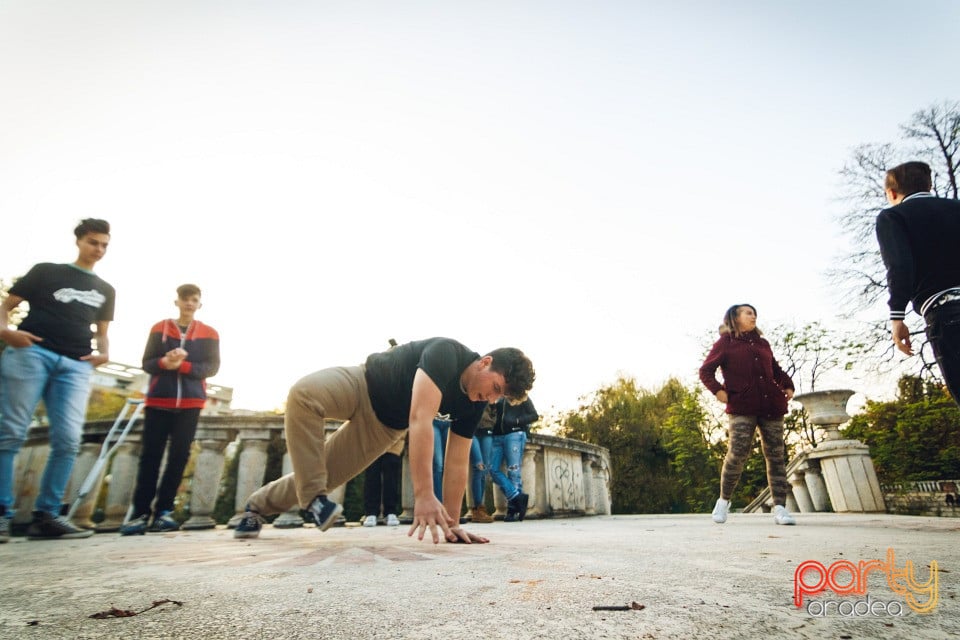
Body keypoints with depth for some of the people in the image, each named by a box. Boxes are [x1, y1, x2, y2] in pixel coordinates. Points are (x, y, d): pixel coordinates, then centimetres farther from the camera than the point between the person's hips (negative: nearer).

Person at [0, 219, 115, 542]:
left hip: (76, 365, 3)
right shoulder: (46, 271, 14)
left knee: (68, 440, -7)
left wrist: (104, 353, 6)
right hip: (31, 352, -2)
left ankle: (46, 515, 0)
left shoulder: (106, 291, 23)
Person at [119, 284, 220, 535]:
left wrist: (182, 365, -17)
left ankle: (163, 511, 6)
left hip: (190, 403, 0)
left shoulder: (209, 333, 7)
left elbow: (212, 367, -2)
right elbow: (146, 363, 4)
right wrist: (165, 362, -18)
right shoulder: (159, 329, 10)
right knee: (150, 455, -1)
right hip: (158, 400, 1)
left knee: (179, 455, -1)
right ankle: (140, 513, 4)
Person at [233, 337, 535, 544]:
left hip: (386, 425, 5)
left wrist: (452, 523, -11)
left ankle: (258, 504, 32)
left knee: (320, 476, 4)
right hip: (364, 385, -5)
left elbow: (457, 463, -9)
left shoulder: (473, 403, -14)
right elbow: (420, 420, -44)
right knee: (303, 394, -36)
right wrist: (424, 495, -50)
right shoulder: (446, 354, -34)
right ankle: (313, 499, -22)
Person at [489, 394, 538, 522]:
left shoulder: (522, 396, 8)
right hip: (497, 436, 5)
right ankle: (518, 497, -6)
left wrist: (517, 421, -9)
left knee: (514, 472, -8)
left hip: (515, 434, -5)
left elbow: (534, 416, 2)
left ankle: (513, 509, -2)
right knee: (494, 470, -8)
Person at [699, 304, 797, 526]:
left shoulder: (763, 343, 21)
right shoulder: (725, 343, 6)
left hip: (772, 406, 6)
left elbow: (776, 370, 33)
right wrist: (718, 391, -12)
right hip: (742, 407, -5)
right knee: (738, 453, -14)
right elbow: (705, 371, 3)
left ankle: (780, 508, 6)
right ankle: (724, 500, 5)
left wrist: (788, 385, 15)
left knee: (776, 455, 2)